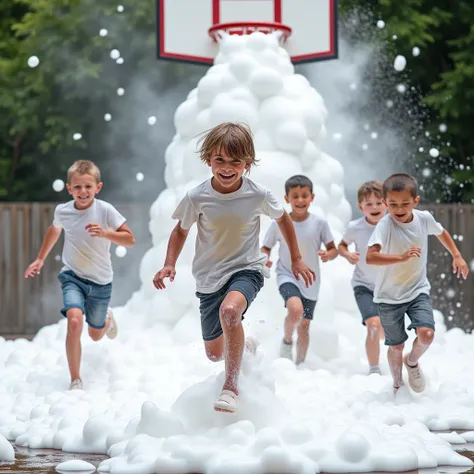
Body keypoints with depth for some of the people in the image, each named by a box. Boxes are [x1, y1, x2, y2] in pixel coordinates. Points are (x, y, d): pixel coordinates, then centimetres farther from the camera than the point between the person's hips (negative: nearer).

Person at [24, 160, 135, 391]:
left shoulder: (105, 210, -17)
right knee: (74, 321, -27)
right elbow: (55, 229, 16)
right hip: (73, 277, 0)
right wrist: (40, 258, 21)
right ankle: (75, 380, -17)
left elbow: (130, 239, -18)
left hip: (100, 282, 0)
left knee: (95, 335, 17)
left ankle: (107, 318, 57)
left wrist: (105, 233, -34)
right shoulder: (62, 211, -8)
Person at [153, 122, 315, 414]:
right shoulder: (197, 198, -14)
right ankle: (246, 346, 50)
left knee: (230, 310, -38)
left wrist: (297, 259, 11)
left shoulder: (258, 196, -14)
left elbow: (283, 218, 6)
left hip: (246, 270, -3)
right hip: (209, 278, 3)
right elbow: (181, 230, 4)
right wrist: (170, 264, -10)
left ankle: (232, 385, -27)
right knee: (214, 353, 13)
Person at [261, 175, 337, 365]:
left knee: (304, 325, 10)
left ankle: (300, 365, 29)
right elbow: (265, 248, 3)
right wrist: (265, 258, -20)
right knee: (296, 309, -31)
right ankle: (286, 341, -3)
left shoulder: (319, 223, -5)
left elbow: (333, 249, 0)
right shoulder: (279, 223, -7)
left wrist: (328, 254, -24)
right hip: (287, 276, -2)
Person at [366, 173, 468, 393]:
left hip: (418, 290, 3)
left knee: (426, 334, -17)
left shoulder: (424, 218, -9)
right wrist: (402, 257, -45)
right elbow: (370, 257, -37)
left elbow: (441, 232, 15)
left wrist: (457, 256, 13)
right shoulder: (385, 225, -24)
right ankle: (397, 384, 36)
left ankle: (412, 361, 17)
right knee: (396, 345, 9)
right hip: (389, 296, -3)